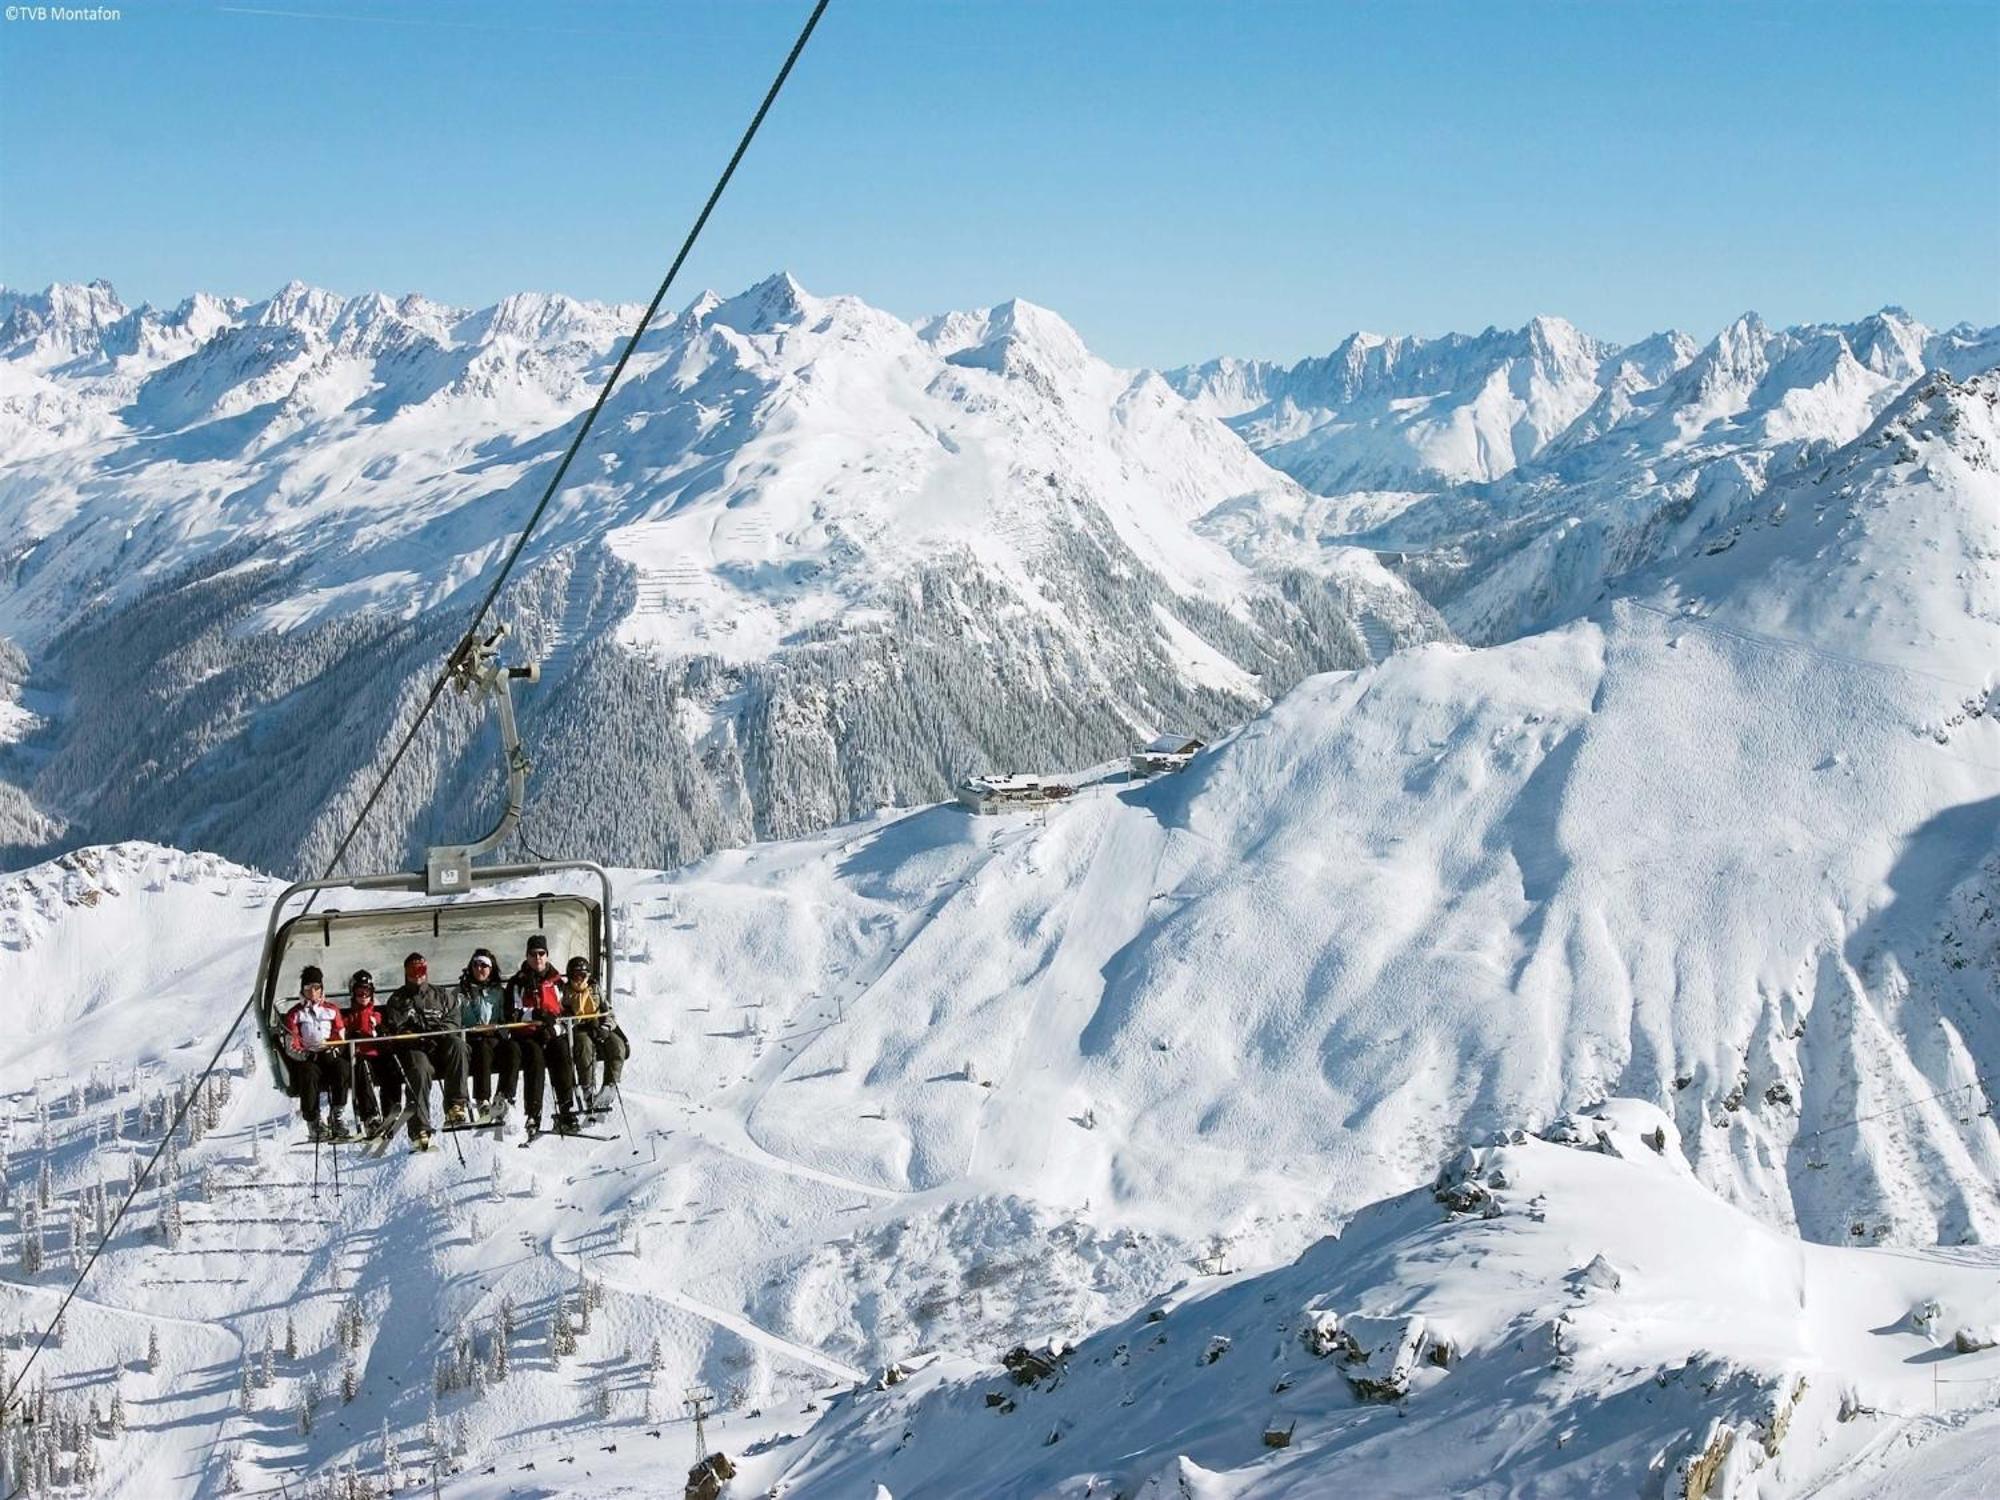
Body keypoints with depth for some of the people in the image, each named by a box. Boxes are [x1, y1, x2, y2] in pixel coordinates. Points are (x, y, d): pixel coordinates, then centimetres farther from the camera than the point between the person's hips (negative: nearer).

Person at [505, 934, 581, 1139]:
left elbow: (566, 1013, 15)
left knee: (563, 1059, -27)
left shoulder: (557, 981, 17)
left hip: (554, 1035, 1)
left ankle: (567, 1114, -28)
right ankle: (533, 1116, -33)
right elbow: (513, 1014, 1)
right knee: (535, 1058, -31)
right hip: (527, 1036, -1)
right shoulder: (517, 983, 11)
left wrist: (555, 1026, -4)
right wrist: (534, 1014, -16)